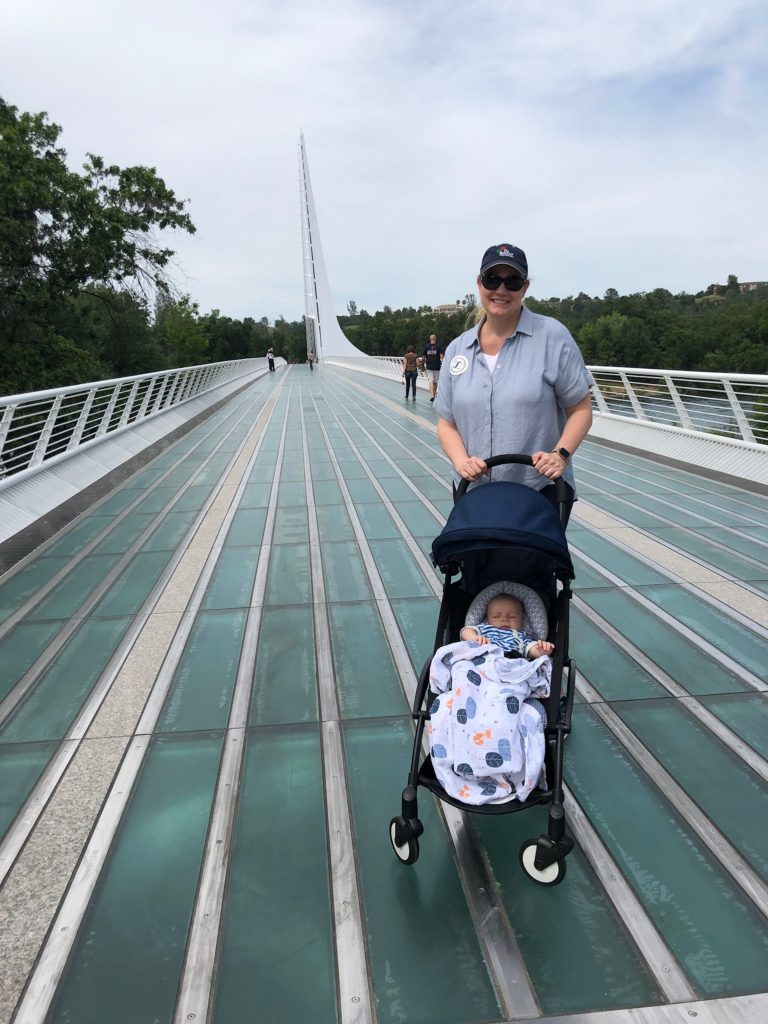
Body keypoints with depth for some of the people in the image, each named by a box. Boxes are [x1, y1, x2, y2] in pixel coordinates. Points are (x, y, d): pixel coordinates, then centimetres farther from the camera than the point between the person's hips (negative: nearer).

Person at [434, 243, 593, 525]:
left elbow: (581, 409, -2)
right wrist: (461, 460, -8)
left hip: (542, 491, -3)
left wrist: (561, 454, -17)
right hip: (473, 492, 3)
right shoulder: (457, 349, 8)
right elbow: (446, 422, 10)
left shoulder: (552, 335, -3)